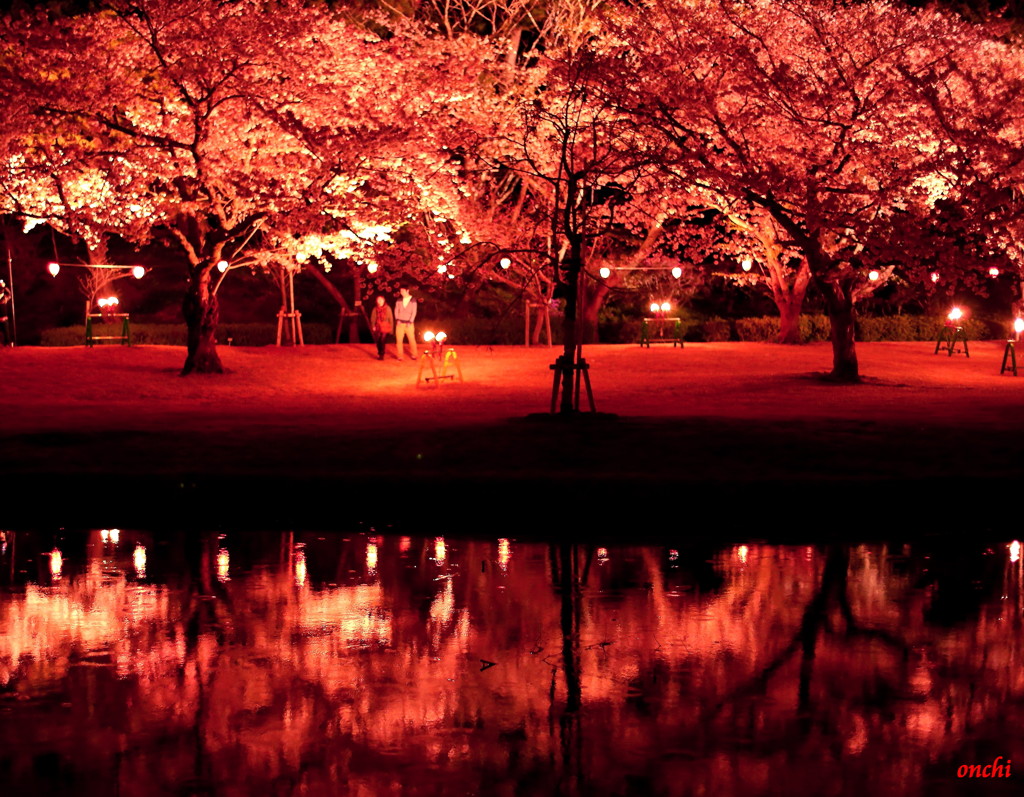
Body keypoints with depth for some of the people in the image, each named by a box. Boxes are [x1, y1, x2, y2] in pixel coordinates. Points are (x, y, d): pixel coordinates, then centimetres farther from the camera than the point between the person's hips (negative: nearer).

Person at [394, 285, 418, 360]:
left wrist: (410, 322, -11)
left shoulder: (413, 301, 0)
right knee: (399, 340, -1)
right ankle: (399, 356, 5)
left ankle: (413, 355, 12)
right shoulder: (399, 301, 7)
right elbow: (396, 311, 6)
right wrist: (397, 320, -7)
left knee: (412, 339, 0)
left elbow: (414, 312, -3)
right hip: (400, 323, 2)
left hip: (409, 324, -2)